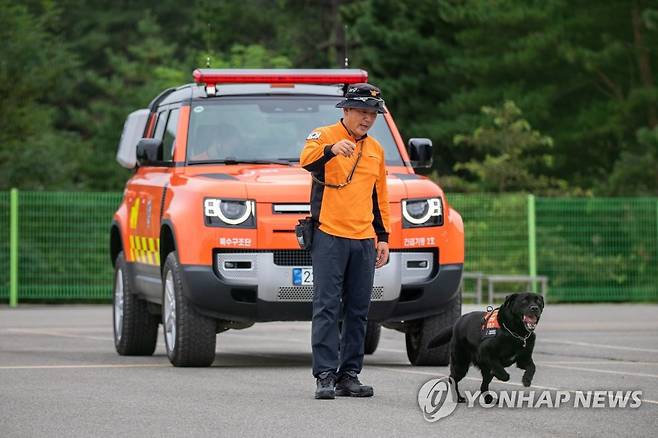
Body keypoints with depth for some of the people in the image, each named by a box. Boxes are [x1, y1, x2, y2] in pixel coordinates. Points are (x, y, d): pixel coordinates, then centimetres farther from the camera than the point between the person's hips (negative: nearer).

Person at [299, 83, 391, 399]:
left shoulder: (376, 150, 17)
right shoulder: (324, 136, -2)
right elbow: (307, 160, -24)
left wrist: (383, 238, 17)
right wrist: (331, 149, -43)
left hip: (364, 242, 6)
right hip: (329, 237, -6)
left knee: (358, 311, 5)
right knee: (327, 308, -8)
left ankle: (349, 375, 10)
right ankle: (325, 376, -10)